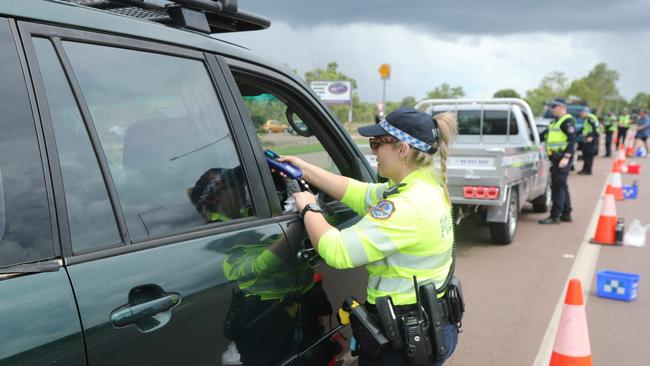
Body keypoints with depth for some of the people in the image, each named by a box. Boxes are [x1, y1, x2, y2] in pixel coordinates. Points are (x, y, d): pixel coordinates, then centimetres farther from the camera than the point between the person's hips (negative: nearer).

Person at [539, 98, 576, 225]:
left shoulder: (567, 121, -10)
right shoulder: (556, 122, 20)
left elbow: (572, 140, -18)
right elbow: (546, 134, 29)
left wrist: (566, 157, -24)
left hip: (562, 158, -10)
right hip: (556, 158, 10)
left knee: (558, 187, -8)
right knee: (562, 186, 15)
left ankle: (555, 216, -6)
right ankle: (566, 214, 23)